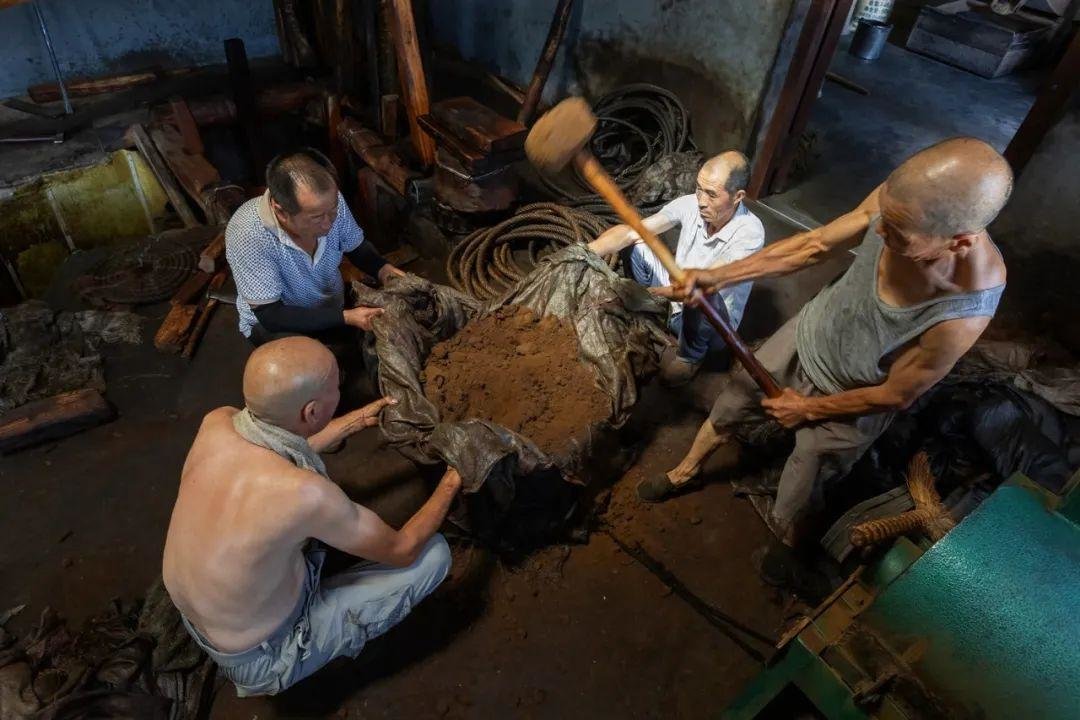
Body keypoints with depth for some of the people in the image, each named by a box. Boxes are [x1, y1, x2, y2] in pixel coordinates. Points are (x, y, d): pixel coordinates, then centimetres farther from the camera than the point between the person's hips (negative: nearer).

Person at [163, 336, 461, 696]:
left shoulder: (216, 422, -20)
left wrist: (357, 420, 12)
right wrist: (449, 486, -4)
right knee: (435, 553, -6)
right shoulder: (306, 493, -38)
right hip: (261, 662, -6)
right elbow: (402, 550, -19)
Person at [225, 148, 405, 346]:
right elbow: (270, 316, -28)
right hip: (277, 324, -5)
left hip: (333, 306, 5)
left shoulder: (330, 203, -21)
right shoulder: (248, 235, -34)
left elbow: (355, 247, -1)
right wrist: (345, 317, -35)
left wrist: (382, 268, -24)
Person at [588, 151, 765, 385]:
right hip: (677, 300, 4)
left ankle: (691, 356, -7)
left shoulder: (749, 232, -29)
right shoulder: (690, 204, -16)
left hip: (713, 325, -4)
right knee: (638, 247, -12)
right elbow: (630, 232, -22)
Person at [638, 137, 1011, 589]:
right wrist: (720, 276, -17)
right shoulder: (901, 203, -29)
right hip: (806, 336, 4)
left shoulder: (963, 314, -39)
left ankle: (786, 544, 53)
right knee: (730, 401, 23)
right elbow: (813, 246, -13)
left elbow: (896, 395, -23)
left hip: (850, 398, -4)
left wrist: (809, 409, -11)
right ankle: (686, 473, 54)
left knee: (798, 496, 15)